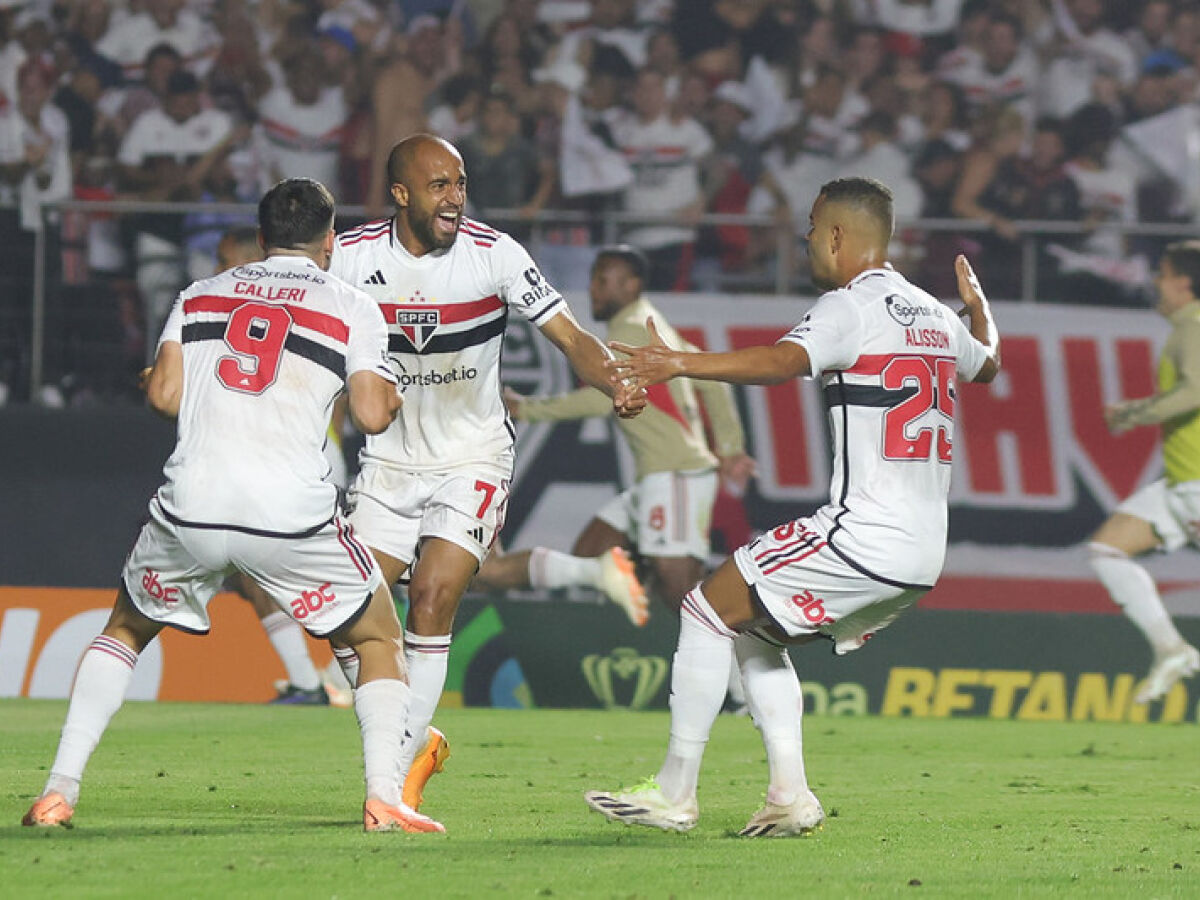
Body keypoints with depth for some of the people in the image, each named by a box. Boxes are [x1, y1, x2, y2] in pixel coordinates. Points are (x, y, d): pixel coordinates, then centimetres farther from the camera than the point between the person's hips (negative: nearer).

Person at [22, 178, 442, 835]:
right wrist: (391, 391, 22)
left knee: (125, 629, 26)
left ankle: (59, 792, 13)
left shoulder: (200, 296, 16)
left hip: (191, 508, 2)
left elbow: (164, 396, 7)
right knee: (379, 640, 17)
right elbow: (373, 413, 0)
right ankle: (383, 799, -2)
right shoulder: (352, 309, 9)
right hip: (291, 512, -2)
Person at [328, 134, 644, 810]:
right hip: (390, 461, 3)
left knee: (433, 596, -19)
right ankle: (413, 741, 20)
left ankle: (399, 776, -10)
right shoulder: (351, 257, -8)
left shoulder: (495, 254, -12)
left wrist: (617, 385, -32)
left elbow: (569, 336, -12)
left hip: (474, 459, -3)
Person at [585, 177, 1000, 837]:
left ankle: (674, 793, 0)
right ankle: (791, 795, 10)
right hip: (925, 553, 9)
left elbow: (784, 361, -29)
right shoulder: (933, 314, 17)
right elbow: (987, 363, 40)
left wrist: (682, 364, -38)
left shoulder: (851, 306, -8)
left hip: (863, 532, -9)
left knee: (710, 609, 1)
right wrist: (978, 308, 61)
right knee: (754, 631, 21)